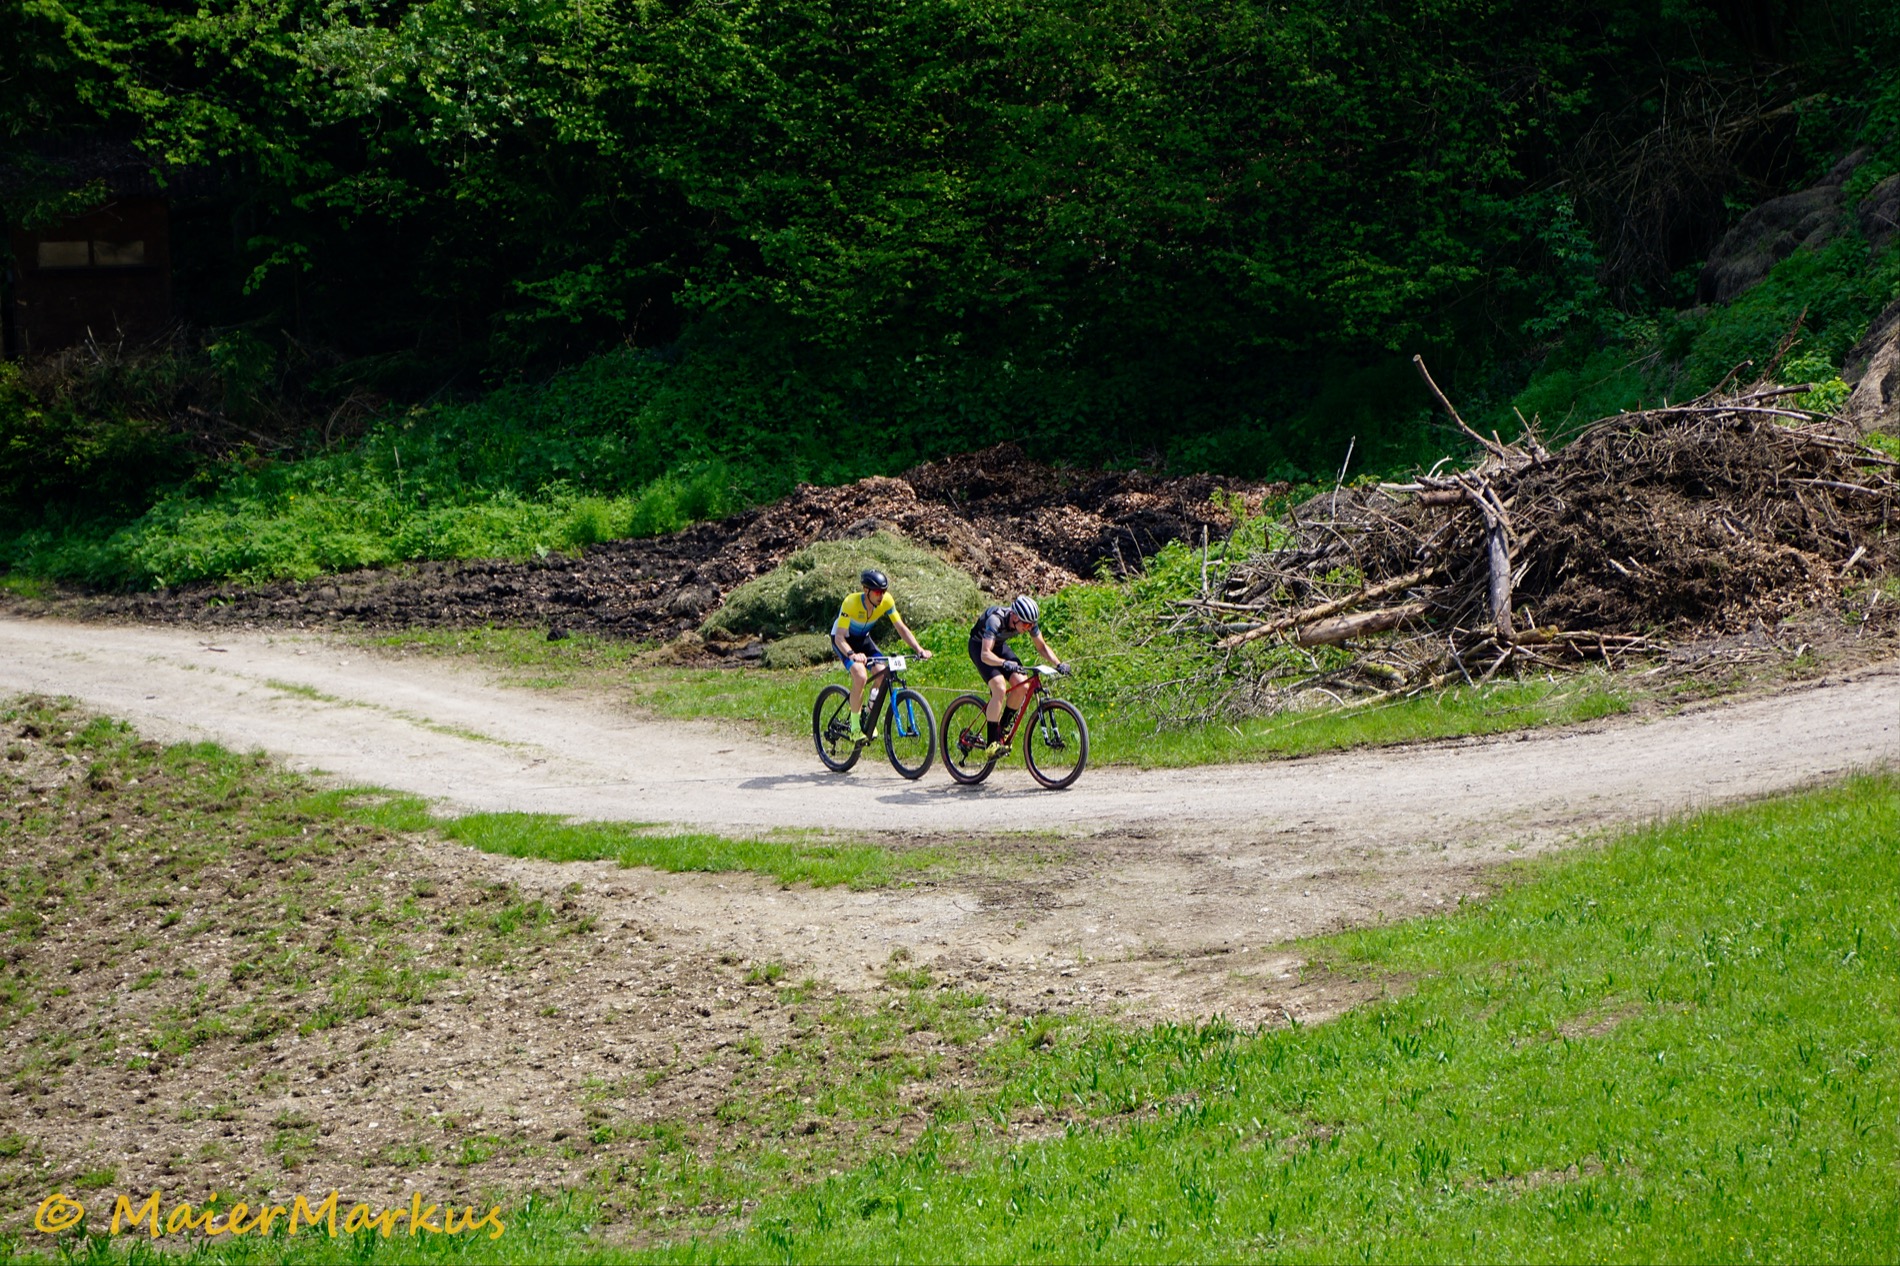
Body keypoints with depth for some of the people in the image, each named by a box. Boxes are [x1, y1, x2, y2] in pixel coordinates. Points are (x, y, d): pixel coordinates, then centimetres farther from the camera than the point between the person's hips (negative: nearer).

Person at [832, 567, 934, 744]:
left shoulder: (886, 601, -21)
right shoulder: (851, 603, -34)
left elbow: (901, 627, -14)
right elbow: (839, 636, -37)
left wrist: (918, 649, -29)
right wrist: (852, 655, -55)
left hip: (863, 638, 5)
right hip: (844, 639, -5)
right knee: (860, 676, -29)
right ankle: (855, 726, -14)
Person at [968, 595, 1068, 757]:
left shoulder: (1029, 622, -21)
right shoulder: (996, 620, -38)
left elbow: (1041, 647, -7)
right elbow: (985, 654, -44)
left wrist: (1058, 664, -24)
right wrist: (1005, 663, -62)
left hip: (1000, 646, 6)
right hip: (979, 647, -6)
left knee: (1023, 686, -15)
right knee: (999, 688, -26)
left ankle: (1002, 728, 6)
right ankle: (992, 742, -23)